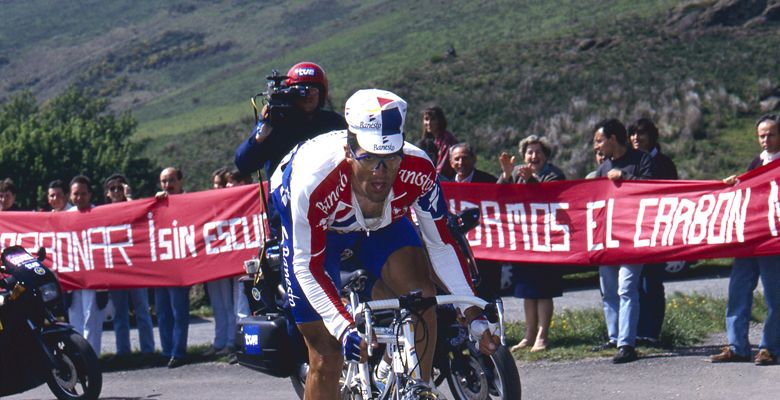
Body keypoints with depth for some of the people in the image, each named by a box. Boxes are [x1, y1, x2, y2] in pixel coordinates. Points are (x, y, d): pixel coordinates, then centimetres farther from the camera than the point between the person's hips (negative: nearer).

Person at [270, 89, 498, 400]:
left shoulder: (418, 171, -32)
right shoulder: (314, 180, -41)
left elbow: (441, 244, -19)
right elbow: (307, 266, -31)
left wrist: (474, 315, -24)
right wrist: (343, 327, -42)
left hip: (381, 223, 3)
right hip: (311, 229, -3)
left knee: (420, 295, -26)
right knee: (327, 356, -7)